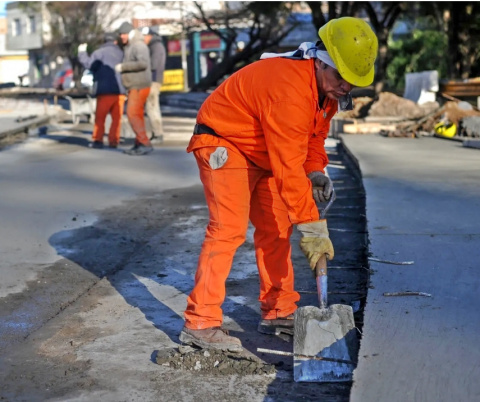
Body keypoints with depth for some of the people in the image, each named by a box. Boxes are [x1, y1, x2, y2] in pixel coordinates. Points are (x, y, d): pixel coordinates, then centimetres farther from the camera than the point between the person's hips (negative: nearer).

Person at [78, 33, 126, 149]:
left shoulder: (100, 52, -2)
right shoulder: (121, 53, 14)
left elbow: (89, 64, -8)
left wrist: (82, 52, 5)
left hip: (105, 91, -4)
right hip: (120, 90, 4)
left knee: (100, 117, 4)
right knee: (117, 117, 7)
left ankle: (97, 140, 0)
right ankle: (114, 141, 2)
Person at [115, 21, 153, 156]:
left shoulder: (139, 45, -15)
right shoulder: (128, 47, 16)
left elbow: (143, 63, -31)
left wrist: (123, 66, -25)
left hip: (139, 86, -10)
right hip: (134, 86, 10)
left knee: (133, 114, -14)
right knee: (137, 115, 12)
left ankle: (145, 144, -15)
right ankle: (139, 145, 16)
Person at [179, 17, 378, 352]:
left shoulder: (327, 86, -4)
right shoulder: (290, 88, -34)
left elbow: (314, 133, 15)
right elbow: (288, 169, -35)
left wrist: (317, 170, -2)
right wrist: (311, 226, -33)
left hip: (261, 153, 10)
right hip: (223, 143, -10)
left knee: (276, 229, 9)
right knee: (229, 229, -19)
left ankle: (279, 312, 19)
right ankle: (200, 324, -16)